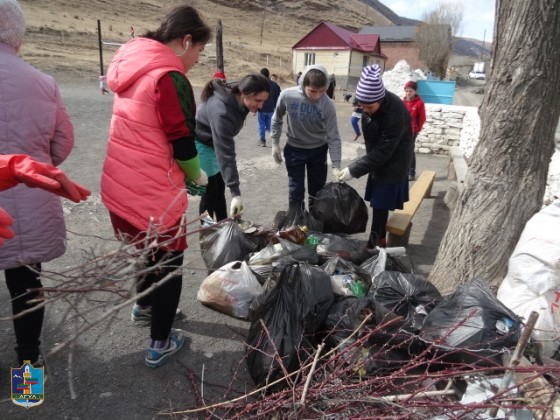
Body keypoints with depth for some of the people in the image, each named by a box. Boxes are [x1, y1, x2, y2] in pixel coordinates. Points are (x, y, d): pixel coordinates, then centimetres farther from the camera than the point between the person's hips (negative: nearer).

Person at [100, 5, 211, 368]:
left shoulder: (133, 68, 9)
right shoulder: (170, 77, -18)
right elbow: (182, 141, -18)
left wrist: (185, 172, 14)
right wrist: (198, 175, 2)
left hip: (121, 185, 8)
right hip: (153, 192, -8)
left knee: (147, 251, 28)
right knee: (169, 261, 9)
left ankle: (145, 306, 50)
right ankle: (160, 344, 20)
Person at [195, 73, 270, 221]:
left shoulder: (237, 99, -12)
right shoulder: (222, 113, -37)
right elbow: (225, 155, -39)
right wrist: (236, 193, -40)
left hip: (213, 144, 8)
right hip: (200, 145, -8)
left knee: (220, 190, 14)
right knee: (210, 193, -3)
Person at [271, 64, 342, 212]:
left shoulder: (328, 105, -22)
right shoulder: (287, 96, -21)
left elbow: (333, 137, -17)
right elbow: (277, 120, -3)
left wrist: (336, 166, -22)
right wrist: (275, 144, 0)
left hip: (318, 150, 1)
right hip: (294, 149, 0)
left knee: (317, 190, 13)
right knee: (296, 190, 5)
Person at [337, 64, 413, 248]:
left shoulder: (395, 114, -33)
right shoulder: (371, 103, -10)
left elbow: (383, 151, -29)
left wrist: (354, 170, -29)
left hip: (392, 161, -7)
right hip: (377, 157, 7)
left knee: (380, 203, -2)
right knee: (378, 201, 14)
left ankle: (375, 242, 12)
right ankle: (379, 239, 28)